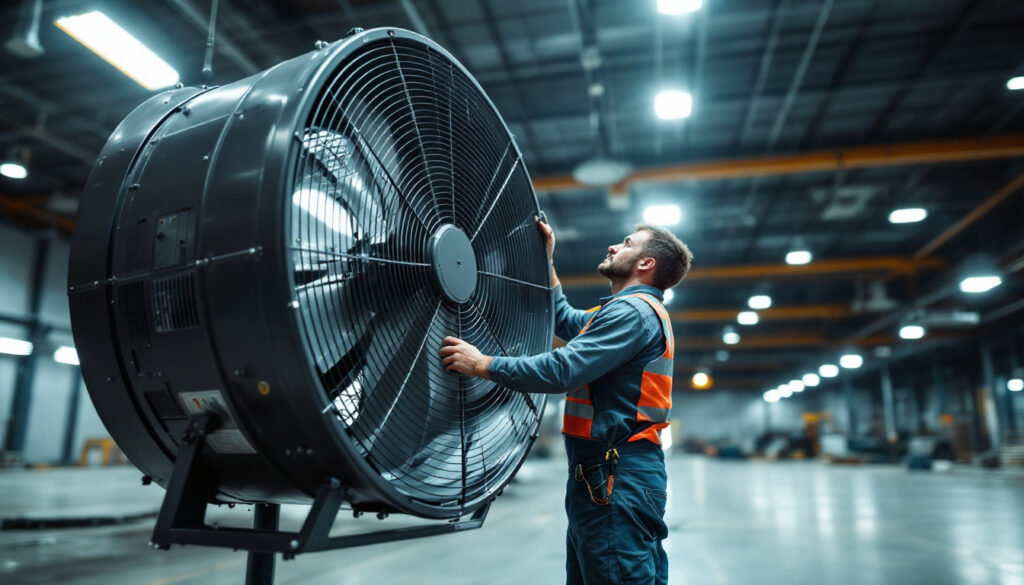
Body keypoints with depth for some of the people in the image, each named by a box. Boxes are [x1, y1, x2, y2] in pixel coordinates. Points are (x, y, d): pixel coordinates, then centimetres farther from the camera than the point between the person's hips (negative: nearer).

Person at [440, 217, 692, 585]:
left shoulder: (633, 311, -13)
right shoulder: (633, 311, 21)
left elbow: (561, 370, -21)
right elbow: (565, 321, 33)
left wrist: (482, 364, -12)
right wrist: (547, 261, 30)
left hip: (617, 478, -10)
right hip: (603, 476, 10)